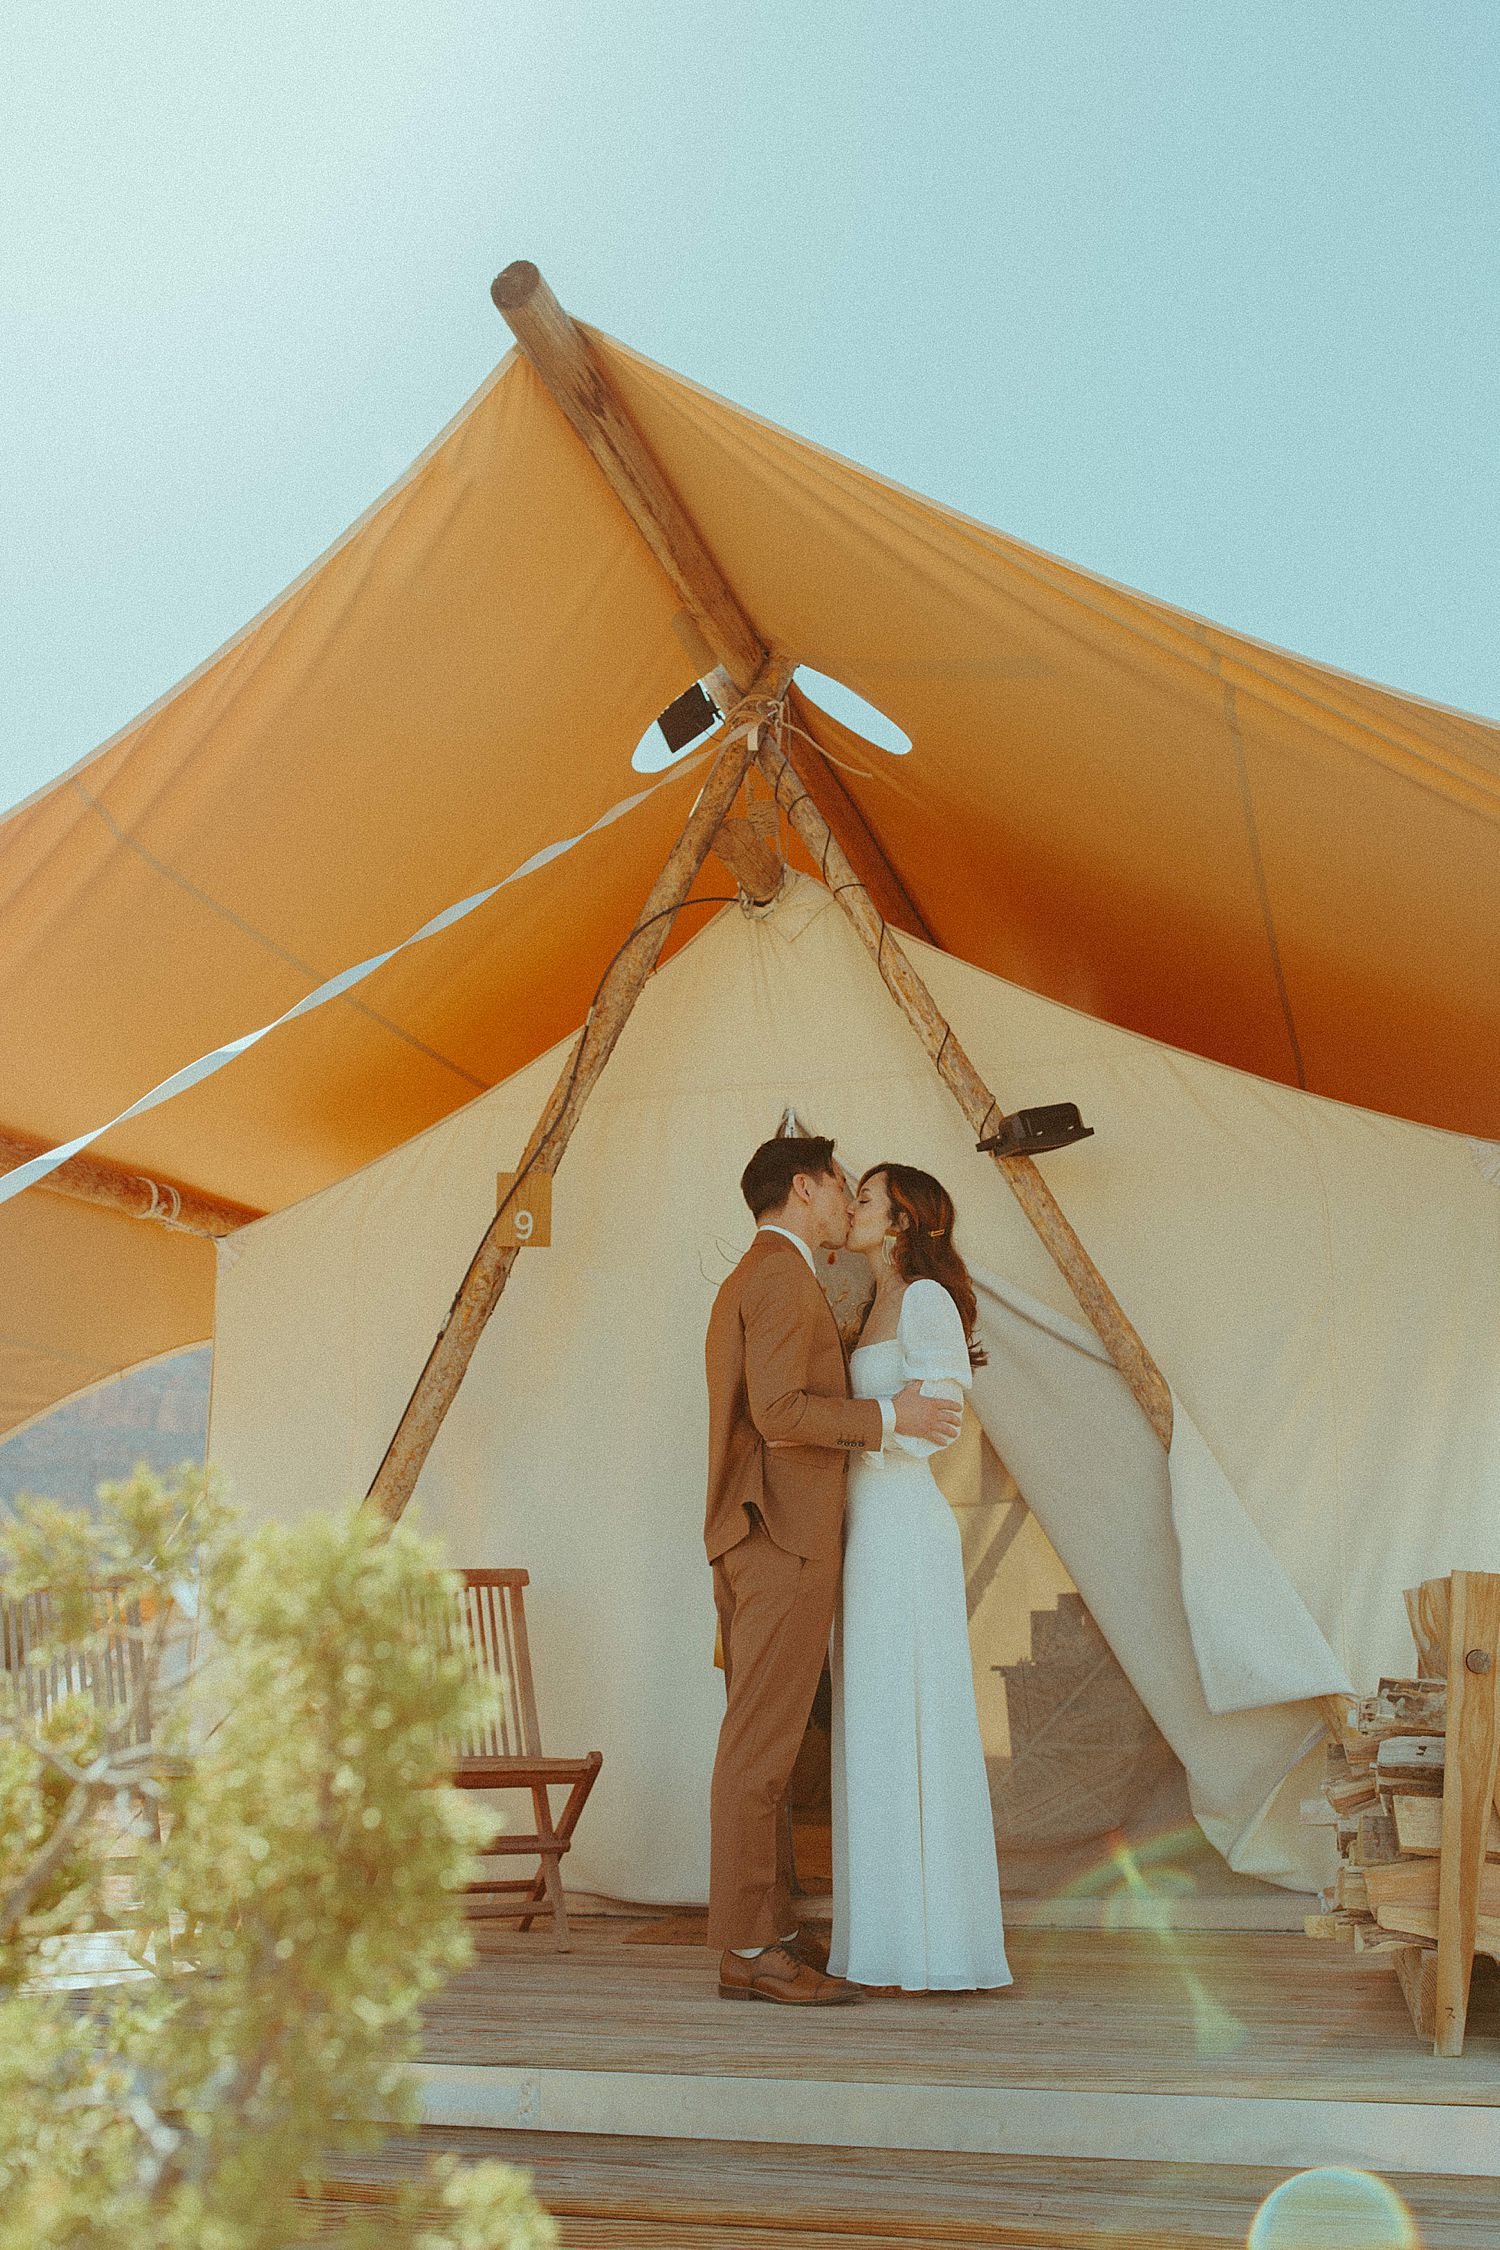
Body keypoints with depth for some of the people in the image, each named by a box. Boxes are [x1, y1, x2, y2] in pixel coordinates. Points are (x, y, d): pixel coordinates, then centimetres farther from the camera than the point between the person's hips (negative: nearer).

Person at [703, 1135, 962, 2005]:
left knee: (765, 1746, 11)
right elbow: (779, 1412, -21)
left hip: (756, 1538, 11)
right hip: (786, 1539, -11)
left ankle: (770, 1935, 17)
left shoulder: (747, 1281, 22)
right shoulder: (784, 1276, -11)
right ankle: (751, 1949, -2)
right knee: (760, 1748, -7)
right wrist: (887, 1417, -12)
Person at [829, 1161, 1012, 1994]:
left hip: (902, 1530, -9)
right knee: (880, 1737, 9)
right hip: (870, 1531, 10)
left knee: (910, 1735, -7)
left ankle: (939, 1953, -2)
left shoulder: (926, 1298, -8)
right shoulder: (883, 1309, 20)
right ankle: (900, 1941, 15)